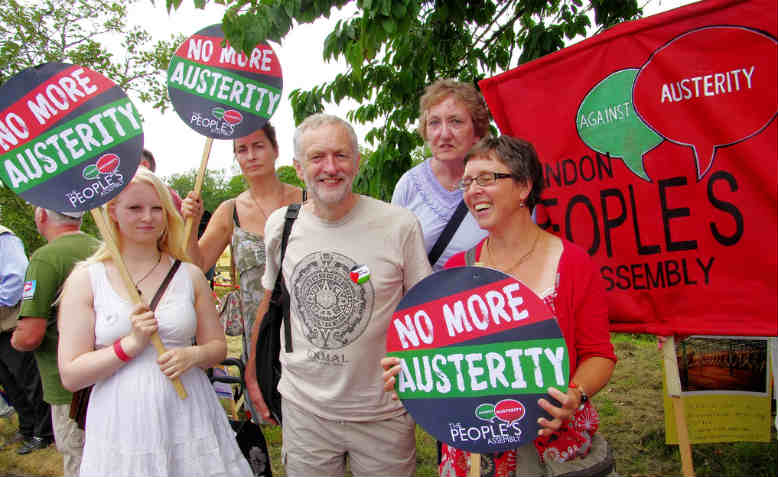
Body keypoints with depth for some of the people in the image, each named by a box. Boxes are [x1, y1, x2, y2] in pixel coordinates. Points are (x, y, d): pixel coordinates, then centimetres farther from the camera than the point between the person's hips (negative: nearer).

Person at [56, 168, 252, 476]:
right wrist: (131, 344, -16)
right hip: (122, 426, -1)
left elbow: (218, 346, 10)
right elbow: (70, 375, -4)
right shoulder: (85, 280, -1)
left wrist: (193, 355, -11)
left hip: (189, 421, 2)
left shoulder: (189, 275, 4)